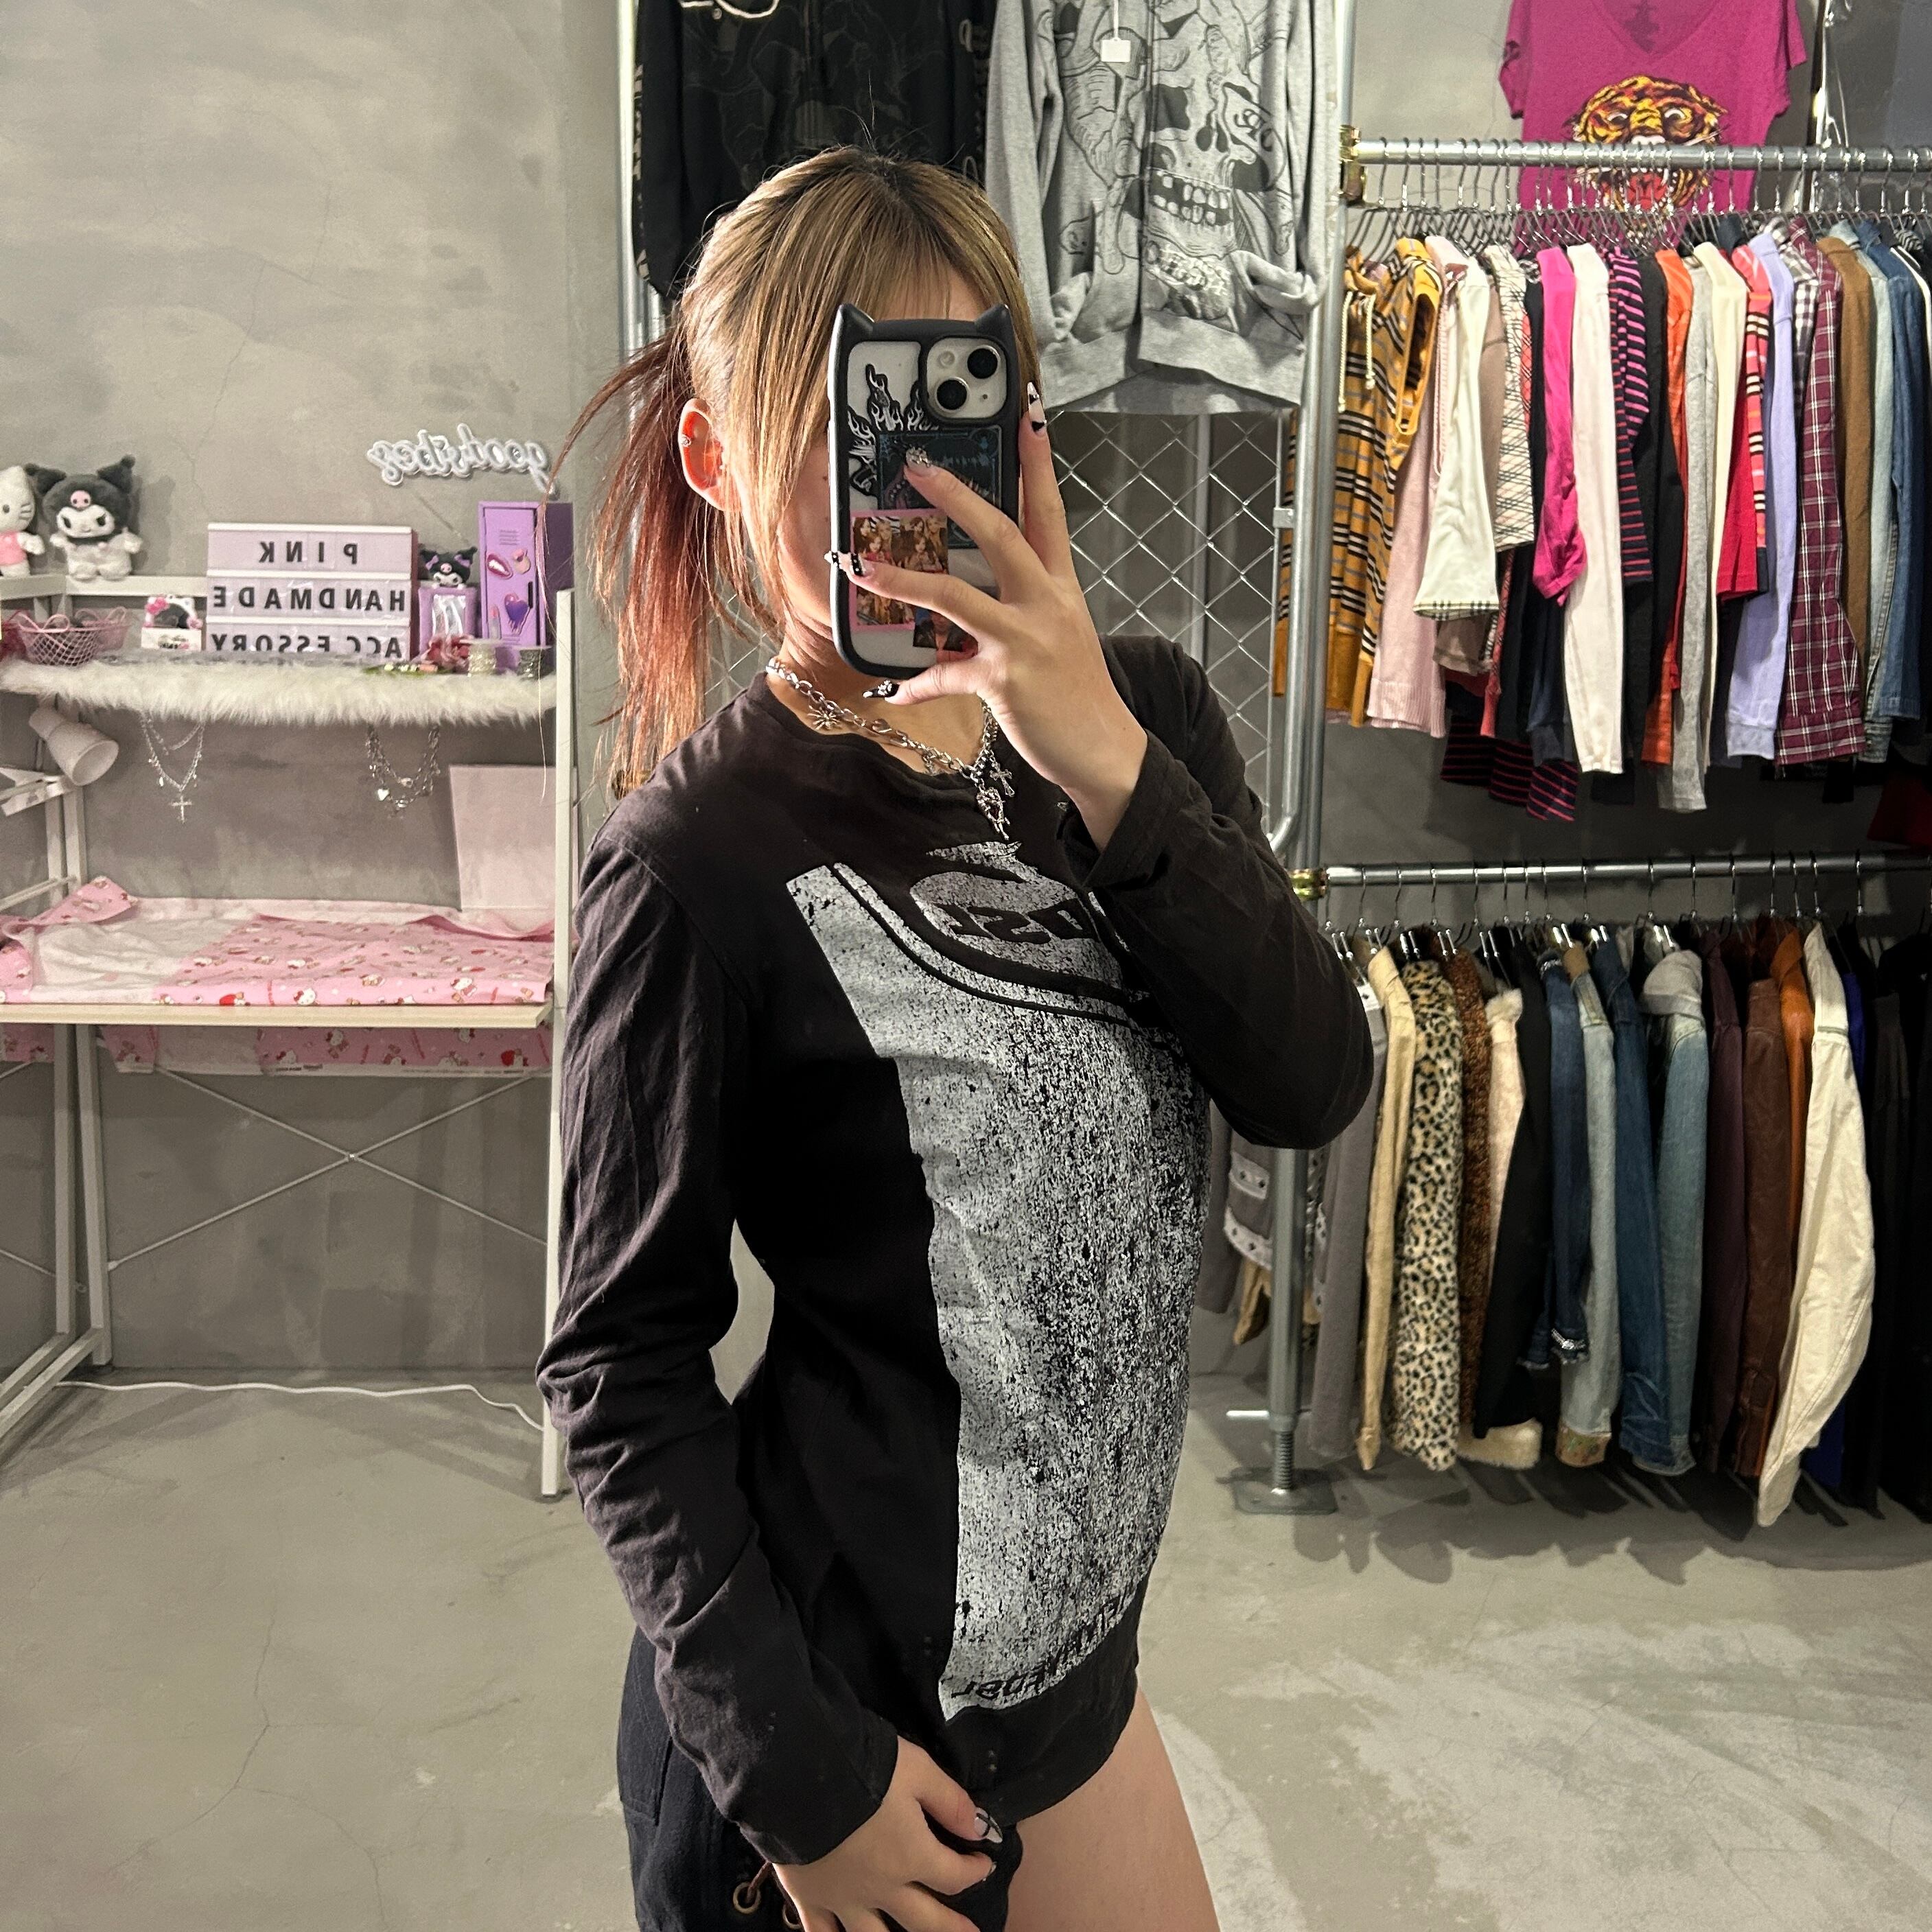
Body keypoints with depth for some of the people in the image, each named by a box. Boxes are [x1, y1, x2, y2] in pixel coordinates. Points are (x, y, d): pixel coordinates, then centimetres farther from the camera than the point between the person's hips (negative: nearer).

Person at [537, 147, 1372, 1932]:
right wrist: (796, 1769, -14)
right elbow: (622, 1365, -14)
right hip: (835, 1700, -6)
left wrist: (1107, 763, -25)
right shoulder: (703, 857, -20)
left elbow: (1315, 1090, -13)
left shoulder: (1138, 719, -3)